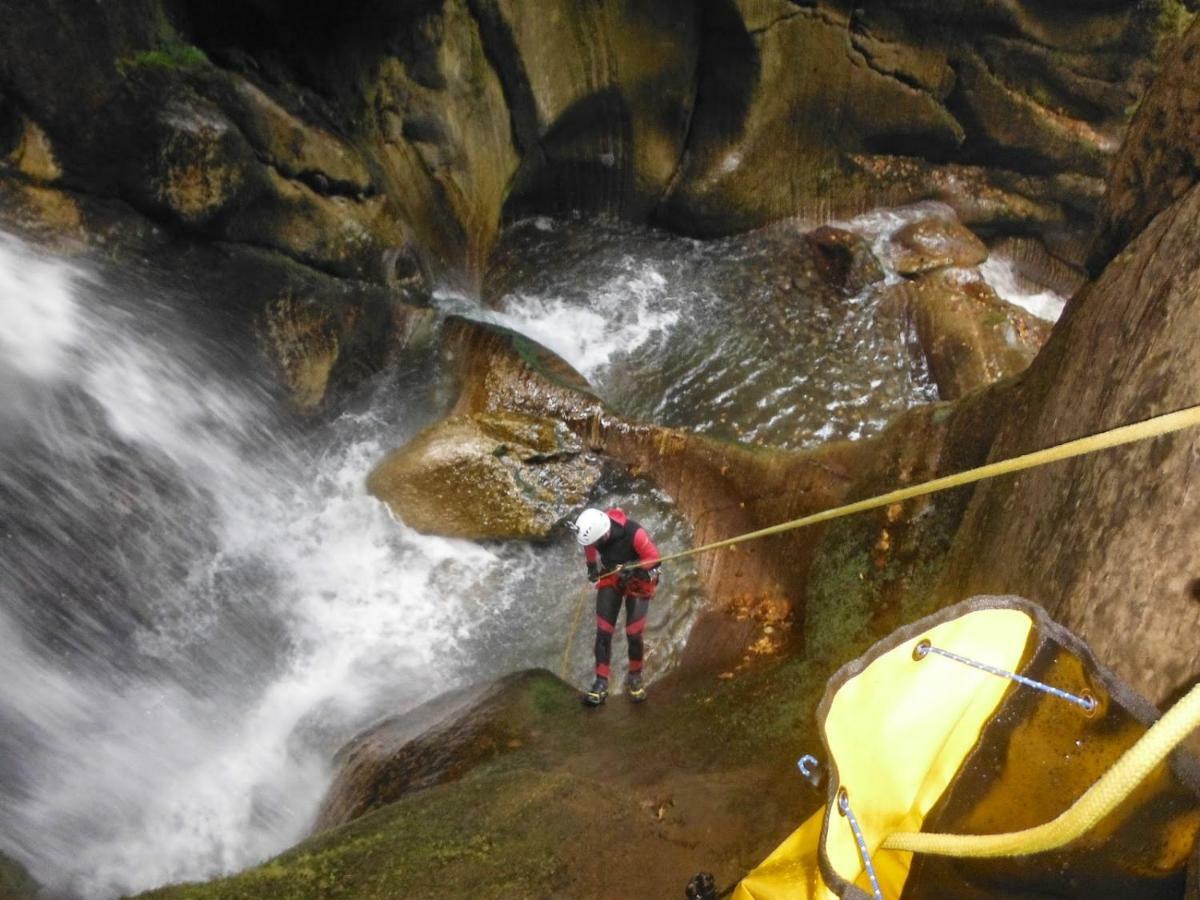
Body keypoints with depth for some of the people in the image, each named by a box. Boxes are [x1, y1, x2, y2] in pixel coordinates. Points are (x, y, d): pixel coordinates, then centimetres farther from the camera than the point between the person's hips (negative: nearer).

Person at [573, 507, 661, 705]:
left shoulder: (633, 533, -37)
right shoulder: (594, 528, -24)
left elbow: (654, 558, -22)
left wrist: (630, 568, -33)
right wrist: (592, 565, 2)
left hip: (637, 582, -3)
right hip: (610, 578, 3)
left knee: (633, 634, -6)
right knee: (603, 632, -4)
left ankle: (635, 677, 18)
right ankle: (601, 682, 4)